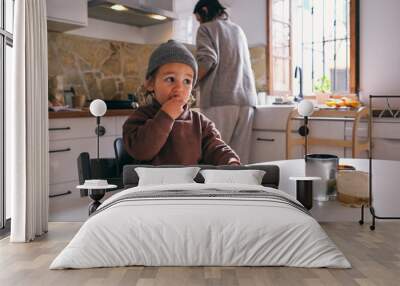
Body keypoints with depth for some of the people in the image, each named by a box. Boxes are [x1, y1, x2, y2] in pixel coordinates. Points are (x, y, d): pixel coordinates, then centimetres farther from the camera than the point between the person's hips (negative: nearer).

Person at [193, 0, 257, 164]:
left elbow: (207, 60, -10)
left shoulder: (206, 28, 6)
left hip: (219, 100, -6)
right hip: (246, 99, 6)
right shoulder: (238, 30, 26)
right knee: (239, 159, 2)